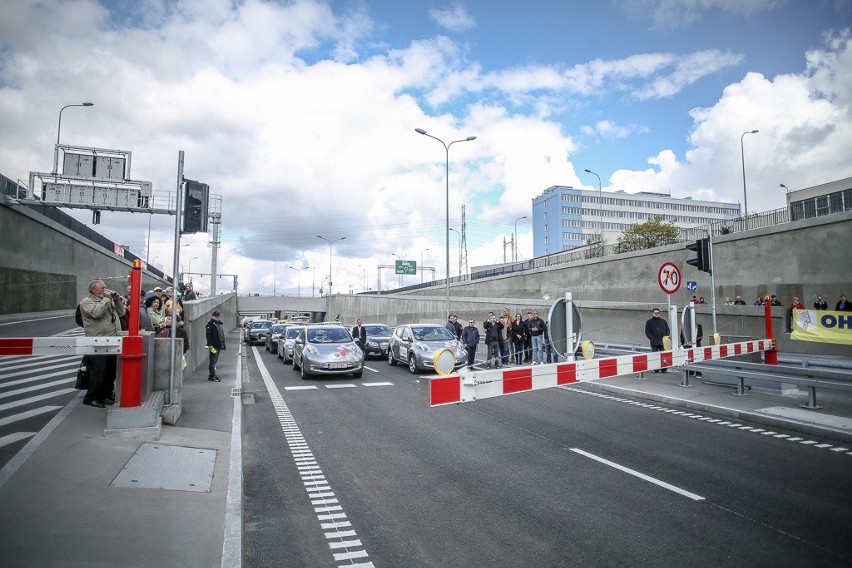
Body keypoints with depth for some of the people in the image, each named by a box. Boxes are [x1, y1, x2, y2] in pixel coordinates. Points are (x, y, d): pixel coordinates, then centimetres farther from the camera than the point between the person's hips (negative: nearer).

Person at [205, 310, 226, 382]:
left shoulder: (218, 324, 17)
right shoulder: (210, 325, -9)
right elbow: (208, 335, -17)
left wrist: (222, 344, 18)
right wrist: (209, 345, -23)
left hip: (218, 346, 9)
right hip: (213, 346, -9)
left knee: (214, 361, 13)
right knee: (213, 361, -6)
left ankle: (211, 376, 20)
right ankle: (212, 376, -3)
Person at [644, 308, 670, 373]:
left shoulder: (663, 321, 14)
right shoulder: (649, 322, 7)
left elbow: (667, 330, 15)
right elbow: (647, 332, 2)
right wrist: (652, 339, -10)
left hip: (662, 342, 1)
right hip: (654, 343, -1)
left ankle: (664, 369, 7)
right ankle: (656, 369, 5)